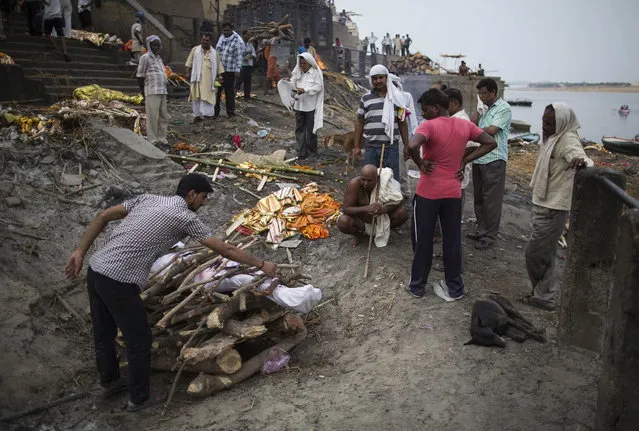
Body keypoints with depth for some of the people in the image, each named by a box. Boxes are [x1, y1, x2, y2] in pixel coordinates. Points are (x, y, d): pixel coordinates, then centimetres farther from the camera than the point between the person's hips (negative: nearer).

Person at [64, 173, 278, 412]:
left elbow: (103, 217, 11)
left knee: (104, 334, 25)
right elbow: (225, 250, -2)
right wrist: (261, 264, 7)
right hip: (119, 282, -8)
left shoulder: (148, 198, 14)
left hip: (96, 270, 8)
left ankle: (110, 382, 47)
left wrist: (80, 252, 13)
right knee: (139, 339, 11)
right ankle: (139, 398, 27)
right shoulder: (185, 218, -5)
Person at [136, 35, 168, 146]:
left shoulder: (159, 58, 17)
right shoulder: (145, 58, -4)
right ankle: (152, 141, 2)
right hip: (152, 93, -7)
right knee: (153, 117, -4)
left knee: (163, 117, 8)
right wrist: (145, 93, 1)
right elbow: (140, 77, -3)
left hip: (163, 92, 7)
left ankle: (161, 139, 17)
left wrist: (163, 90, 16)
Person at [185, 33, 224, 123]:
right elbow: (189, 62, 8)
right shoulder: (195, 50, 8)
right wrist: (188, 72, 0)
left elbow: (219, 65, 10)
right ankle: (197, 115, 11)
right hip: (197, 78, 1)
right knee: (196, 97, 4)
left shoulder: (214, 53, 9)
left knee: (207, 97, -6)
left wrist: (220, 76, 2)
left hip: (208, 80, -1)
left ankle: (207, 115, -4)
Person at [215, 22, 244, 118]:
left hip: (230, 71, -6)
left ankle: (231, 113, 13)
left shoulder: (237, 41, -9)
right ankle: (215, 111, 17)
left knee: (229, 92, 3)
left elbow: (239, 57, -13)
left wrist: (238, 70, -20)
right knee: (216, 91, 7)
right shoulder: (221, 38, 11)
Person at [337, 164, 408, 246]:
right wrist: (367, 208, -45)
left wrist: (384, 209, -38)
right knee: (343, 222, -31)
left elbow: (395, 202, -14)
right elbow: (345, 209, -28)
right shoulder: (354, 184, -27)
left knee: (403, 213, -19)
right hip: (361, 220, -2)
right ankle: (359, 234, 3)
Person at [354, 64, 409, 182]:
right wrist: (356, 146, 6)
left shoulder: (396, 97, 7)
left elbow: (402, 123, 9)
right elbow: (359, 122, 9)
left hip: (391, 147, 0)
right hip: (371, 147, 1)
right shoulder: (365, 98, 6)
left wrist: (406, 145, 6)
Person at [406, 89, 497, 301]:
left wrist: (420, 164, -16)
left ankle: (417, 285, 21)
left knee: (422, 240, 9)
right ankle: (455, 287, 23)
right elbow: (491, 143, 6)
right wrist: (464, 160, 3)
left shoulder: (429, 126, -16)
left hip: (428, 193, -5)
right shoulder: (465, 125, 2)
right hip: (453, 193, 5)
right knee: (452, 241, 14)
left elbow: (412, 146, -34)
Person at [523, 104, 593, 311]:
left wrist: (582, 162, -60)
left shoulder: (568, 140, -19)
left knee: (535, 253, -1)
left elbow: (582, 158, -36)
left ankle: (543, 296, 16)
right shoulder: (553, 138, 9)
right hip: (544, 204, 10)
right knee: (546, 254, 16)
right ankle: (544, 295, 27)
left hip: (552, 208, -10)